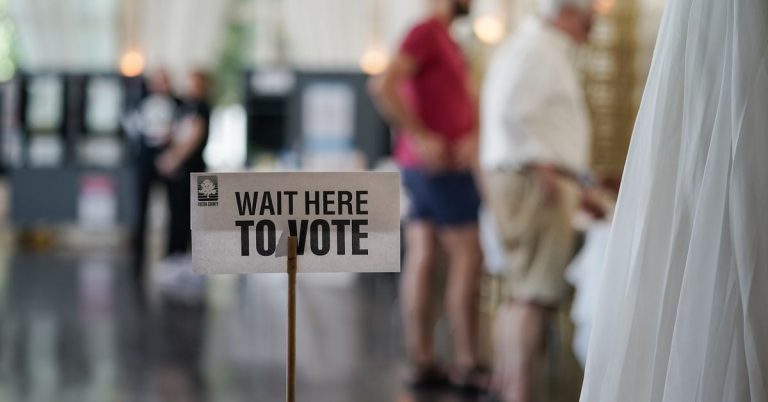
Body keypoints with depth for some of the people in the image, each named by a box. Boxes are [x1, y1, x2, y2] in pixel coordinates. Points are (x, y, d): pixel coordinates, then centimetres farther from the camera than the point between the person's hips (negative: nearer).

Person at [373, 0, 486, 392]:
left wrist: (472, 135, -4)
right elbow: (386, 87, -23)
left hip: (423, 167, 9)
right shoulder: (426, 33, -12)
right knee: (468, 255, -6)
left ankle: (421, 360, 8)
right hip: (438, 165, -9)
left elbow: (467, 98, 15)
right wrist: (422, 137, -21)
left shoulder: (446, 42, 19)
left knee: (421, 258, 6)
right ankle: (467, 363, -4)